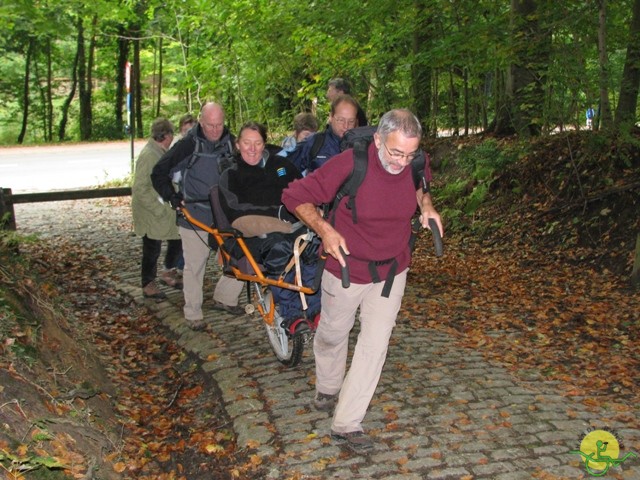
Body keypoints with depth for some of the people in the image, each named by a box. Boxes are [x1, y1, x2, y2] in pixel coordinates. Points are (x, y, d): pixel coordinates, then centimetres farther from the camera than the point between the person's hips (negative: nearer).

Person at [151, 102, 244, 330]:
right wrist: (171, 195, -12)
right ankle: (193, 314, 18)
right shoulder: (188, 145, -8)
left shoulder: (231, 143, 2)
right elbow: (159, 173, -1)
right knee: (194, 266, 5)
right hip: (194, 217, -3)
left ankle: (224, 298, 21)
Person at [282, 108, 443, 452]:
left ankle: (346, 424, 10)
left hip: (392, 269, 3)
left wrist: (426, 204, -4)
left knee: (375, 343, 0)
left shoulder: (415, 164, -13)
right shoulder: (349, 164, -27)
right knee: (333, 333, 17)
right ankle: (327, 389, 48)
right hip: (347, 266, -3)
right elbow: (296, 197, -18)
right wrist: (324, 230, -30)